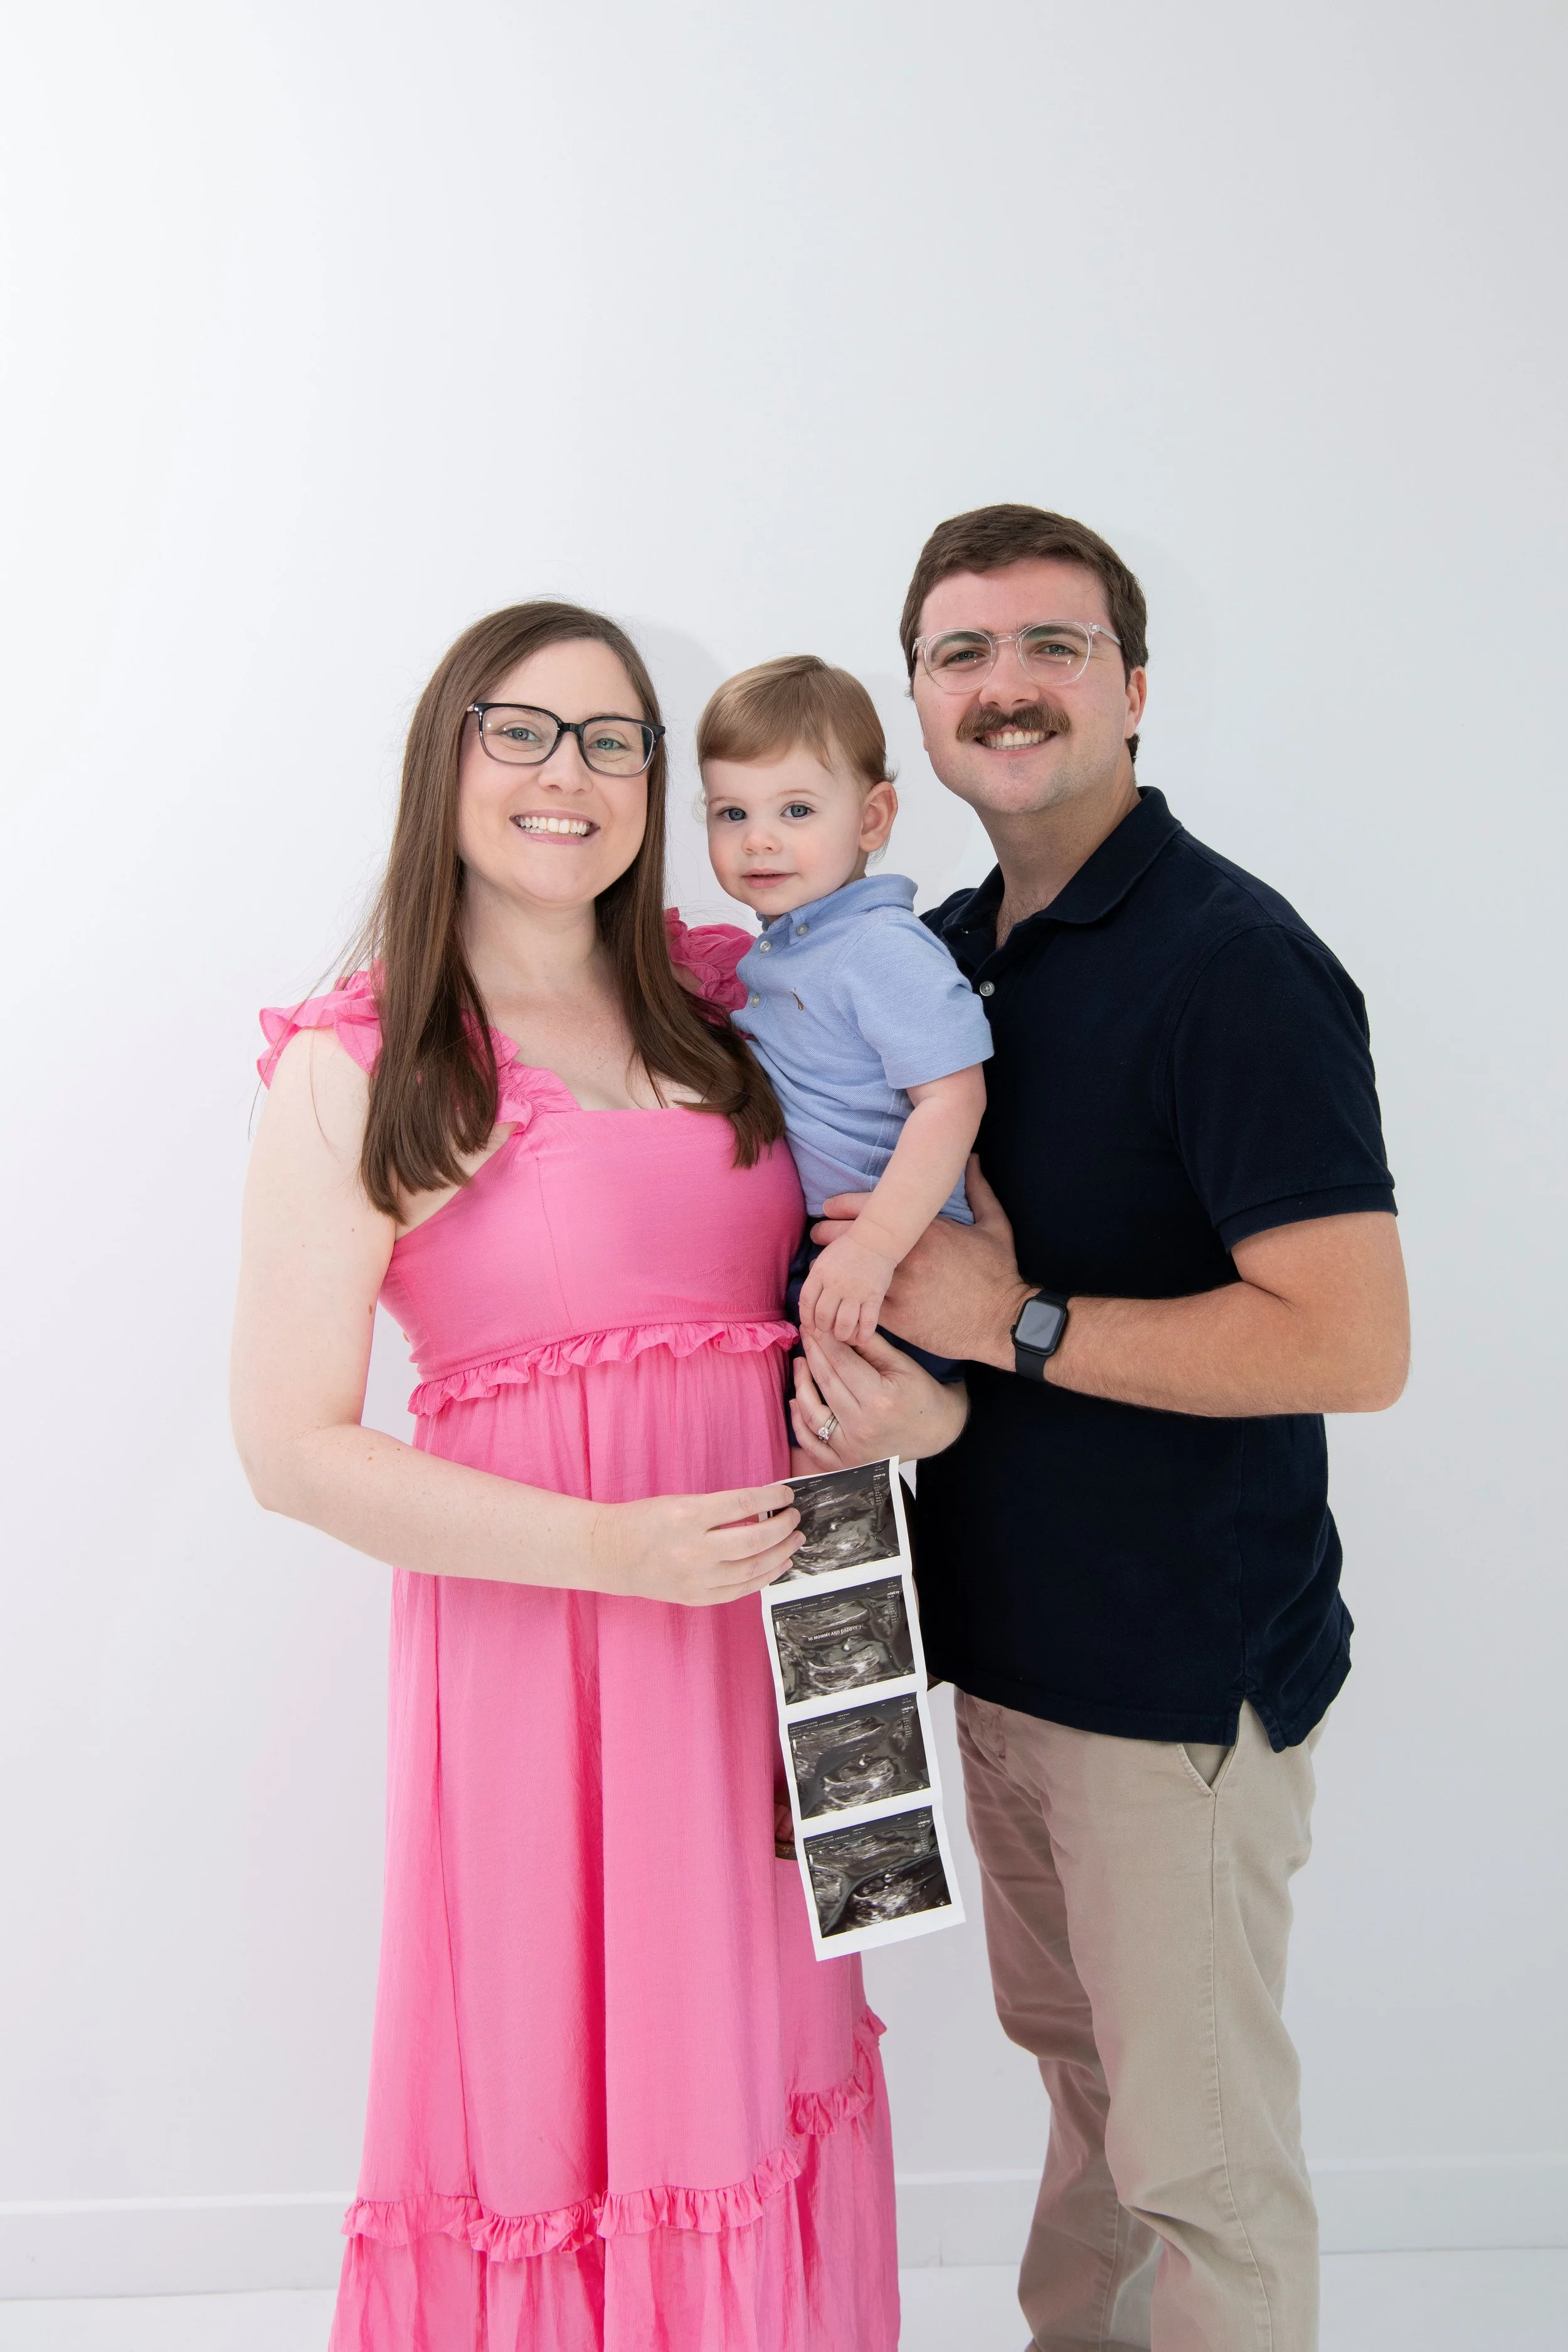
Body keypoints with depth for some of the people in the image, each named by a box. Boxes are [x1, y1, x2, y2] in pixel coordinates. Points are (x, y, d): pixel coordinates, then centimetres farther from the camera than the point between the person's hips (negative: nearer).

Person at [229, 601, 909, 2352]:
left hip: (758, 1605, 5)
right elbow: (293, 1446, -10)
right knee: (556, 2082, 6)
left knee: (741, 2057, 15)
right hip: (525, 1624, -4)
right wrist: (612, 1548, -17)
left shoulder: (717, 1013, 9)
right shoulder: (355, 1070, -7)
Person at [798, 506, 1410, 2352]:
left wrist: (1015, 1321, -21)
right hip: (1002, 1637, 7)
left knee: (1200, 2162, 8)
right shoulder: (942, 951, 8)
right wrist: (842, 1351, -8)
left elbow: (1353, 1343, -24)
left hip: (1181, 1676, -7)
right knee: (1077, 2067, 24)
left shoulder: (1232, 964, -17)